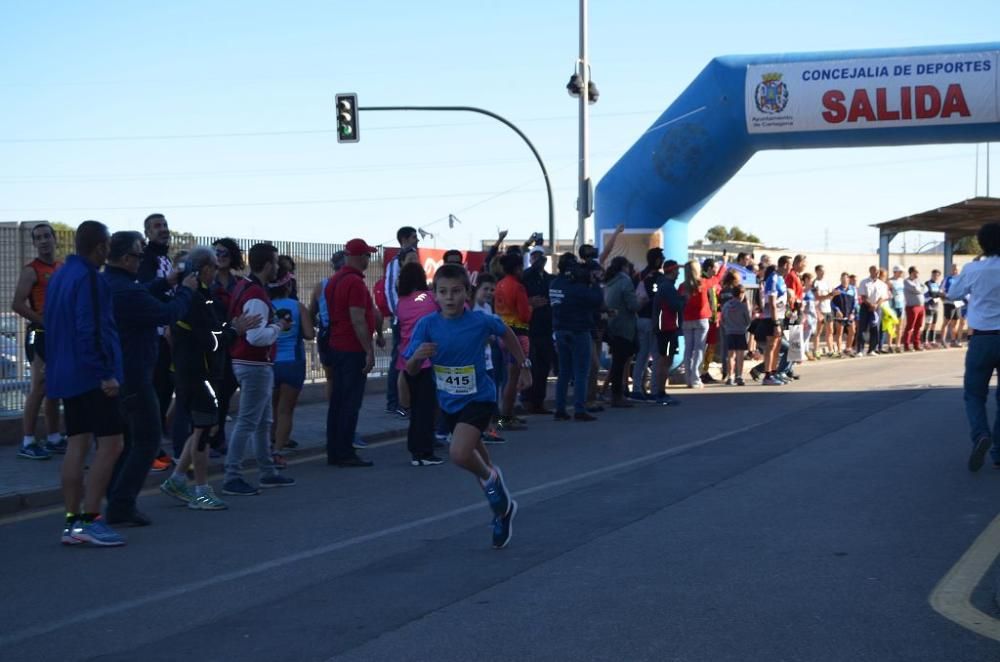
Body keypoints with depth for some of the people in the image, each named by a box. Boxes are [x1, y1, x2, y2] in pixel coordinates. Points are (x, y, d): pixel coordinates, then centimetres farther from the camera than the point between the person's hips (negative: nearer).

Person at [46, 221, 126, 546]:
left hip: (66, 375, 9)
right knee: (110, 442, -6)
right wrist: (105, 373, -21)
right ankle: (90, 520, -9)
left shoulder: (58, 277, 15)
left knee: (77, 444, 10)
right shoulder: (90, 279, -15)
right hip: (91, 375, -9)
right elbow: (90, 331, -21)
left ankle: (72, 522, 10)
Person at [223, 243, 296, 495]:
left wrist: (272, 321, 10)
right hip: (256, 366, -11)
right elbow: (256, 337, -30)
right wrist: (278, 327, -15)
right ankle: (232, 479, -4)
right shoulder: (257, 297, -21)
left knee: (263, 422, 18)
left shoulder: (244, 286, 9)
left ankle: (267, 473, 27)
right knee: (247, 423, -7)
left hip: (246, 362, 11)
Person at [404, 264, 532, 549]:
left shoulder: (480, 321, -18)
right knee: (474, 456, 21)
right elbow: (410, 370, -13)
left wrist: (524, 366, 10)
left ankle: (490, 478, 6)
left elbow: (507, 333, 4)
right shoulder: (427, 325, -14)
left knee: (459, 454, -27)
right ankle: (502, 507, 43)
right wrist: (417, 356, -35)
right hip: (449, 402, 4)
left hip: (479, 399, -4)